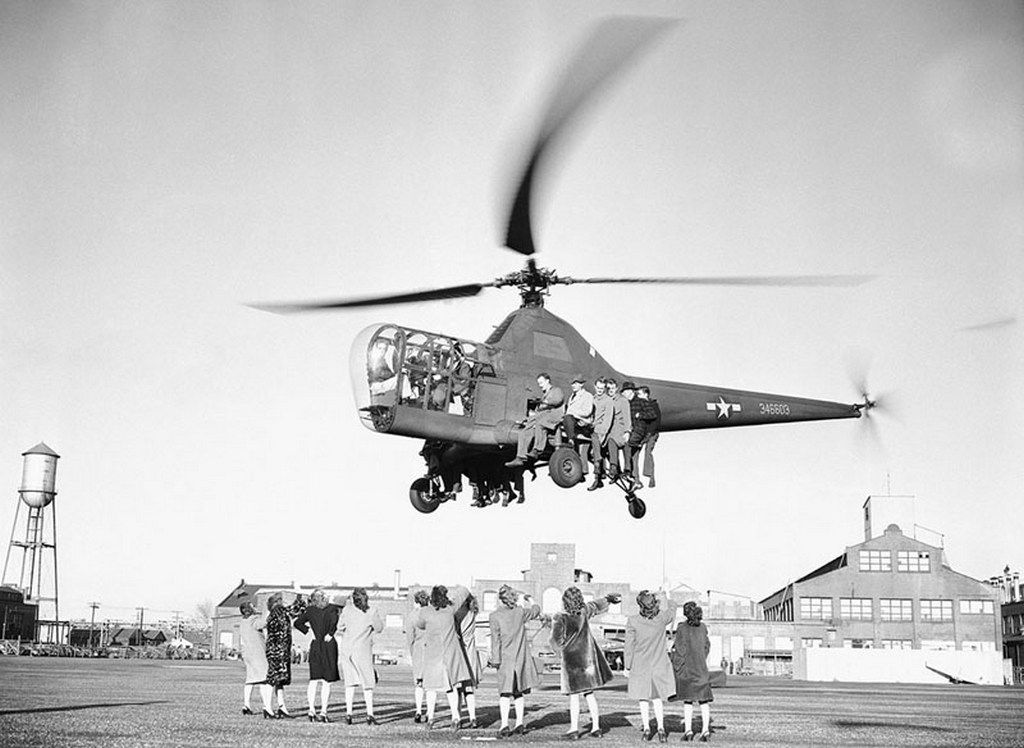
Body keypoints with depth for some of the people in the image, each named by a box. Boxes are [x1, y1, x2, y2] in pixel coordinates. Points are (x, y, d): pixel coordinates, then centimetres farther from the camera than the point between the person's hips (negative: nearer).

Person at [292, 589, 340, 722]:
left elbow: (297, 623, 4)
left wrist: (308, 631, 6)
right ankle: (323, 711, -2)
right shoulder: (332, 609, -5)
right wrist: (330, 634, -9)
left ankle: (311, 710, 3)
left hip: (315, 645, 3)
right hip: (329, 646, -3)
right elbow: (335, 621, -21)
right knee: (326, 681, 1)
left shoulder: (310, 610, 5)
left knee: (314, 680, 10)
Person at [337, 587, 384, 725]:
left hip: (346, 648, 3)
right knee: (367, 682, 8)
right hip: (362, 650, -2)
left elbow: (340, 628, 10)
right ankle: (370, 714, 4)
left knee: (350, 682, 10)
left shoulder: (347, 610, -1)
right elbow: (379, 628, 7)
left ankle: (348, 712, 3)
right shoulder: (371, 613, -7)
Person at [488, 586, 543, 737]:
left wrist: (495, 660, -6)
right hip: (522, 657, 3)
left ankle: (504, 725, -11)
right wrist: (529, 601, 40)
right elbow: (536, 611, 22)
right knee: (519, 692, 11)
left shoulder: (495, 616, -7)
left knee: (505, 693, -2)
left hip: (506, 658, -3)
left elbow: (495, 640, -9)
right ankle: (519, 723, 12)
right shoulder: (520, 612, 2)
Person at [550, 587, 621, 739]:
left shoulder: (560, 618, -16)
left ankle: (574, 728, 3)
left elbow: (556, 640, -16)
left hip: (571, 659, -5)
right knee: (589, 693, 13)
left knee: (574, 695, 2)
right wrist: (610, 598, 33)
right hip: (588, 656, 5)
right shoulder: (584, 611, -3)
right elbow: (597, 605, 16)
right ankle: (596, 726, 15)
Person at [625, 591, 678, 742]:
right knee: (658, 698, 15)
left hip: (640, 665, -1)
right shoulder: (662, 618, -14)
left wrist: (627, 667, -3)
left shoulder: (633, 621, -20)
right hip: (659, 664, 1)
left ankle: (646, 728, 15)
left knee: (643, 699, 15)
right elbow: (672, 606, 9)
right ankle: (661, 727, 4)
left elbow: (629, 646, -12)